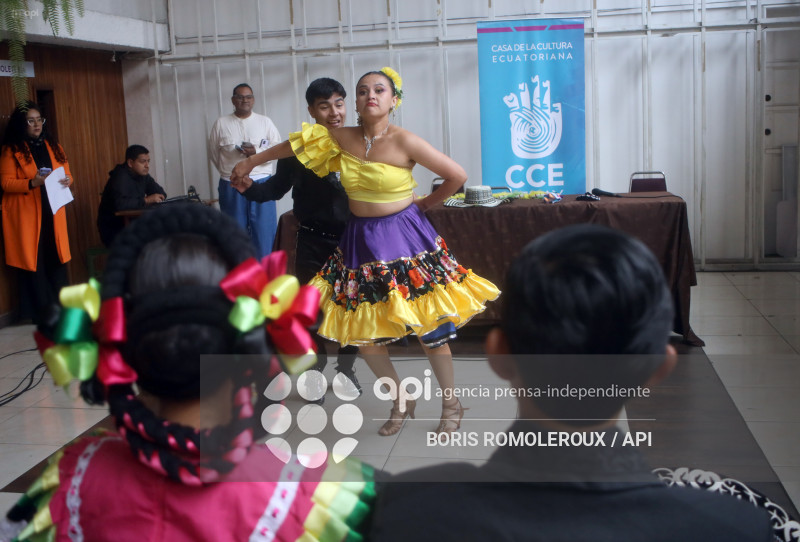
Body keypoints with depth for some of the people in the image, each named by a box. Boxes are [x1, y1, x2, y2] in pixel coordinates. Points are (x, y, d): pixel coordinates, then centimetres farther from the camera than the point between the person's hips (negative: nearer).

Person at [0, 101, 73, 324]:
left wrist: (67, 181, -7)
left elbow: (67, 173, 17)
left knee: (57, 260, 4)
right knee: (34, 264, -3)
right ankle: (40, 314, 4)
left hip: (53, 212, 4)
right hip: (26, 215, -4)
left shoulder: (53, 145, 15)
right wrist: (32, 183, -21)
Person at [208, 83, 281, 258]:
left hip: (261, 184, -1)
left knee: (264, 230, -2)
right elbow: (213, 152, 12)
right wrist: (228, 171, 11)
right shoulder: (221, 123, 6)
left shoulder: (265, 121, 6)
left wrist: (257, 151, -13)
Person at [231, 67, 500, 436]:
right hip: (361, 242, 5)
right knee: (361, 330, 7)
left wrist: (426, 203, 2)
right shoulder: (342, 139, -2)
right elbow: (291, 147, 12)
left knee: (430, 328, 1)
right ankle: (401, 401, 28)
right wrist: (250, 163, 21)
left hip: (405, 239, -5)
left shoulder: (405, 142, -15)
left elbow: (457, 175, -10)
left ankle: (450, 404, 22)